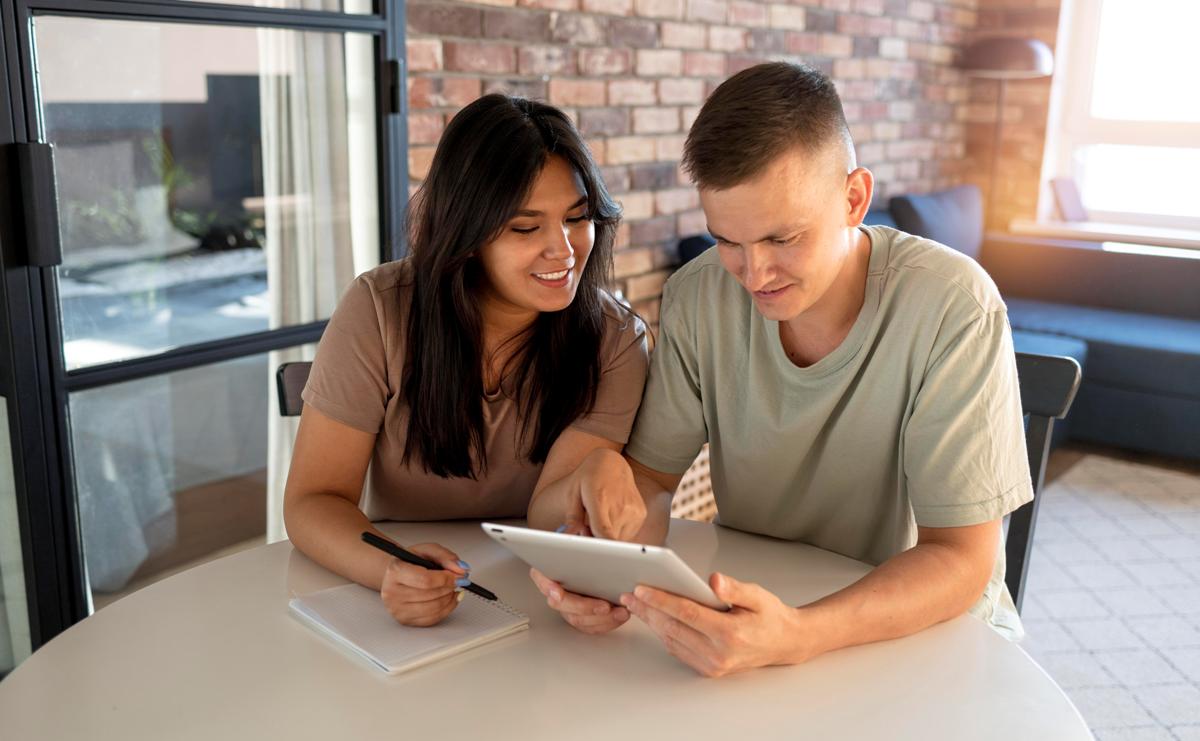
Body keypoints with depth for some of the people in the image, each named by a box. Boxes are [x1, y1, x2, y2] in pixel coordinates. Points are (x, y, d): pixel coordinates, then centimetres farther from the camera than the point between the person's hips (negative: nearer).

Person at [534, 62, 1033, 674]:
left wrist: (797, 636, -38)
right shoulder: (699, 296, -10)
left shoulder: (953, 308, -21)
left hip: (928, 618, -2)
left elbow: (960, 558, -21)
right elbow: (651, 471, -2)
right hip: (752, 596, 2)